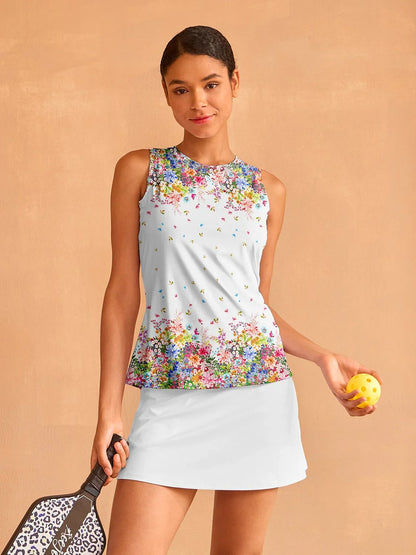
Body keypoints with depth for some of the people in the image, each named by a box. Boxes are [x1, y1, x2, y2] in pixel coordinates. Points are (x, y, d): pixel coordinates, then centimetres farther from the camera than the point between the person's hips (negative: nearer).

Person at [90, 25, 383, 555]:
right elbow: (123, 291, 2)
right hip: (171, 394, -2)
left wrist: (324, 358, 2)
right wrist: (108, 410, -2)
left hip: (258, 388, 2)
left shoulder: (268, 190, 10)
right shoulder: (139, 171, 5)